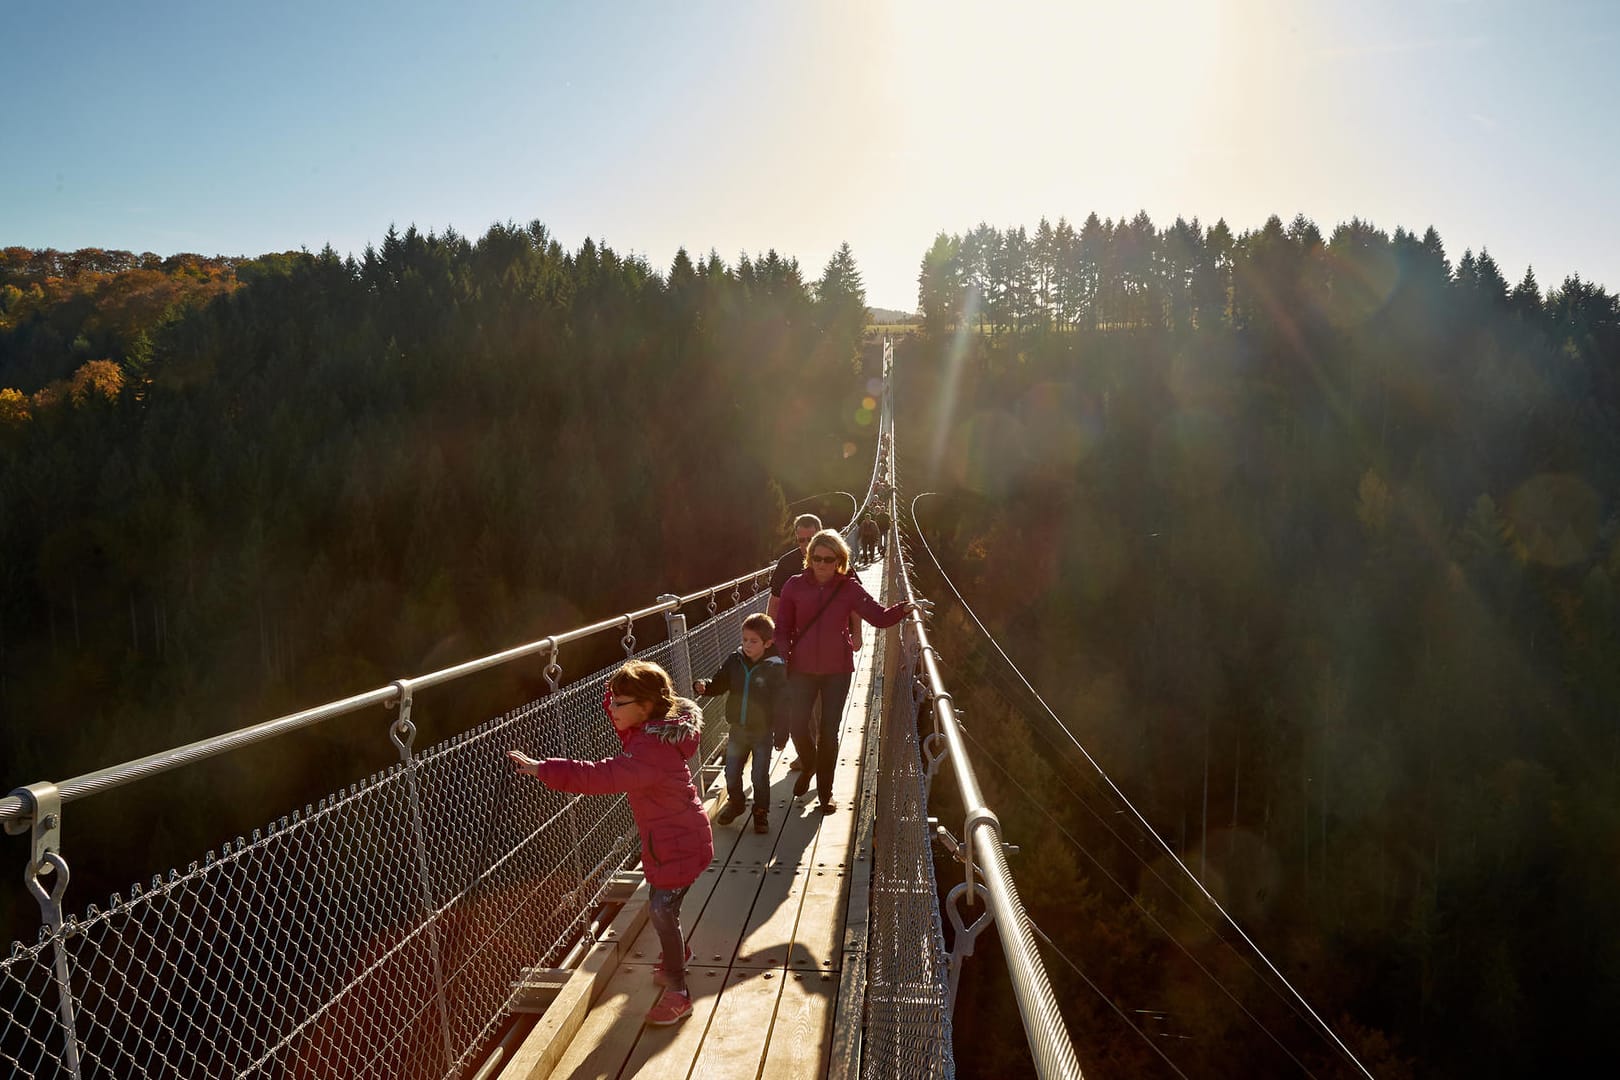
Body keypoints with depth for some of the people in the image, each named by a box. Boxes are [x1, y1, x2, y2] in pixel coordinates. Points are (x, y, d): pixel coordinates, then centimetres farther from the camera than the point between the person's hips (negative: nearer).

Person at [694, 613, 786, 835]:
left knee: (760, 777, 6)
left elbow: (781, 704, -12)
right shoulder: (735, 661, -5)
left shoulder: (775, 667, -16)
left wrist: (781, 735, -11)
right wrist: (703, 685, -19)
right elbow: (718, 683, 4)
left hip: (763, 731, -4)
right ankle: (735, 803, 39)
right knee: (731, 773, 14)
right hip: (738, 730, 4)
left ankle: (761, 811, 28)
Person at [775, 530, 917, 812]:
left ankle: (825, 792, 21)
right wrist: (784, 657, -11)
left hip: (837, 670, 0)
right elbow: (783, 627, 2)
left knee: (829, 731, 5)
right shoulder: (795, 586, -4)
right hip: (802, 669, 1)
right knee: (796, 723, -2)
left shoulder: (849, 588, -5)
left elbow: (879, 616, -11)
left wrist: (903, 609, -28)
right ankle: (809, 766, 33)